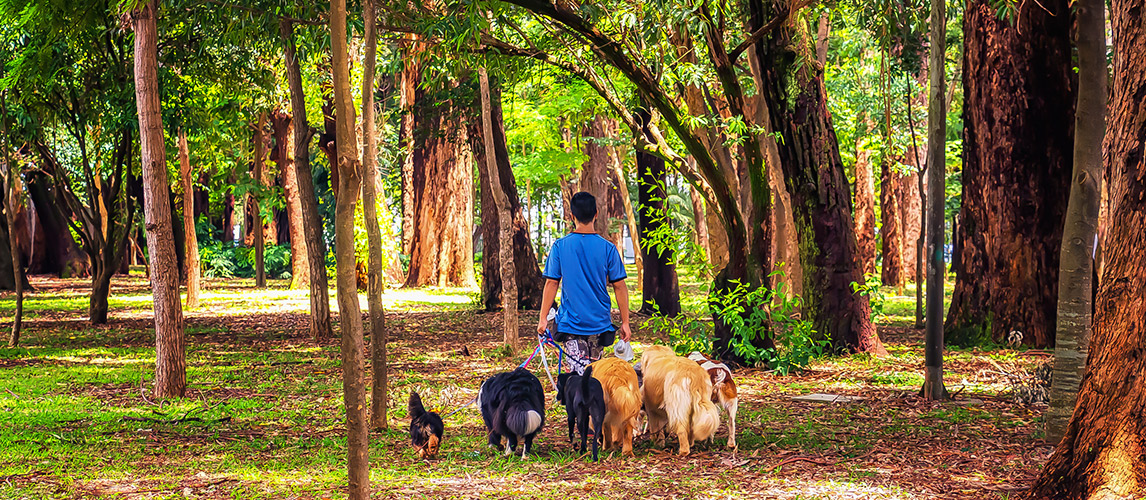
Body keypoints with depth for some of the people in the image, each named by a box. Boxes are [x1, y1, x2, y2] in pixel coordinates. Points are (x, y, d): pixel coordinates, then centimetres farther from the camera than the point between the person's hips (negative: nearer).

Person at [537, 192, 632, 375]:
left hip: (571, 322, -1)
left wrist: (543, 318, 6)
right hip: (600, 323, 1)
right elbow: (619, 287, -1)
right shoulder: (608, 248, -4)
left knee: (576, 373, -6)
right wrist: (625, 323, 6)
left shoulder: (560, 246, -5)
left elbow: (551, 283, -3)